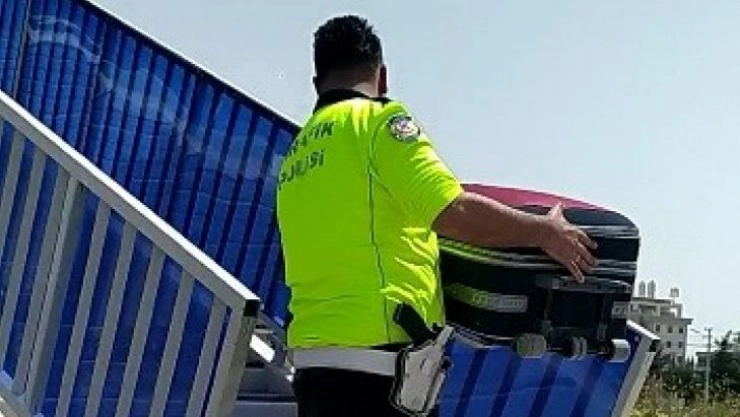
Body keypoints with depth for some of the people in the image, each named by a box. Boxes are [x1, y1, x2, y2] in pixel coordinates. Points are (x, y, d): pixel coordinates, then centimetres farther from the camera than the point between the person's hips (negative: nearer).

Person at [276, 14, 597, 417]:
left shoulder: (297, 152, 20)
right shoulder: (378, 119, -3)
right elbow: (455, 213, -13)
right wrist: (546, 232, 0)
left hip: (312, 355, 8)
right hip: (378, 355, -8)